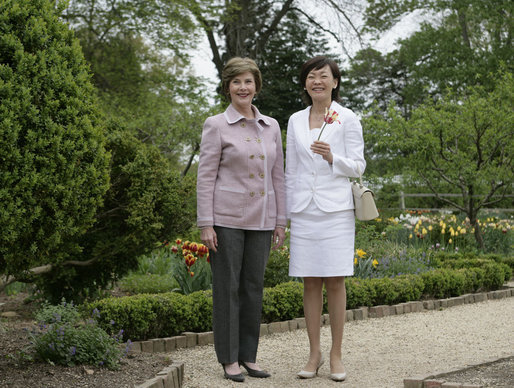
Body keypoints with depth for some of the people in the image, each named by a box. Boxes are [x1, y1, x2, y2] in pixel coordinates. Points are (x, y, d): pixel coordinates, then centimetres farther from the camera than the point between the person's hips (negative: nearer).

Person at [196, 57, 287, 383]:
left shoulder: (271, 126, 10)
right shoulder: (216, 126, -2)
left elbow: (278, 175, 13)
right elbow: (206, 176, -5)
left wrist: (280, 221, 9)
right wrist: (206, 224, -10)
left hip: (261, 220, 4)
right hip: (227, 218, -4)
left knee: (254, 286, 8)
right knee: (228, 287, 1)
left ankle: (249, 355, 18)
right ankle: (230, 358, 9)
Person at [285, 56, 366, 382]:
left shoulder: (348, 119, 1)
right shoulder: (296, 121, 12)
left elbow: (358, 166, 1)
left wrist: (332, 158, -18)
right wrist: (286, 213, 12)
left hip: (335, 209, -3)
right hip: (304, 211, 3)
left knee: (335, 282, -2)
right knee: (310, 283, 4)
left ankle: (336, 355, 7)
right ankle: (314, 354, 12)